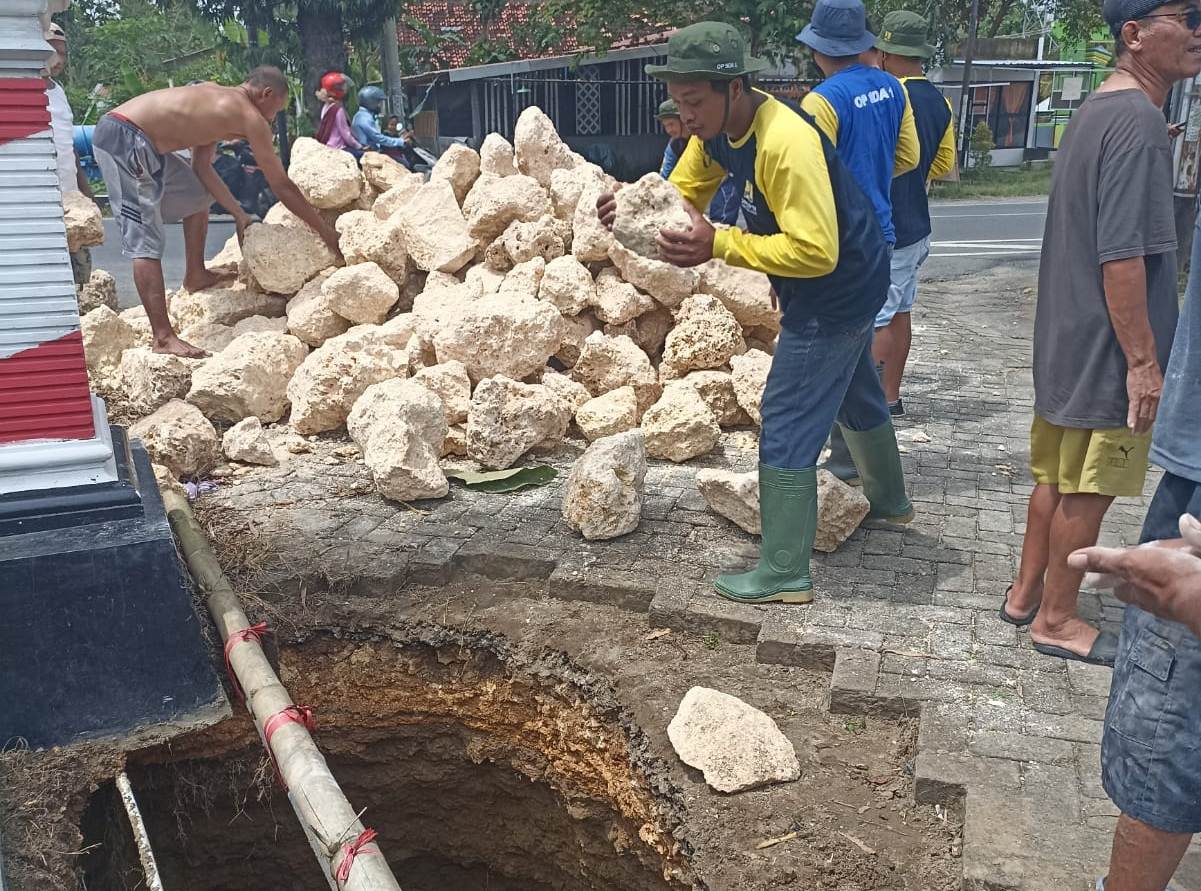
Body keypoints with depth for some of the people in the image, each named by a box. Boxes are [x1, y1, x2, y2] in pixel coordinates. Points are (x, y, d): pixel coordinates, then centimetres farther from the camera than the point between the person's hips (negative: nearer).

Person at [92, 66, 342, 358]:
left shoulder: (216, 99, 19)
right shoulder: (249, 117, -7)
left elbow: (202, 168, 19)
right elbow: (282, 186, -4)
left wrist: (239, 214, 17)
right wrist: (326, 231, 4)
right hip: (126, 139, -10)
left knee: (197, 196, 24)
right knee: (145, 243, -11)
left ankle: (195, 276, 35)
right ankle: (163, 338, -12)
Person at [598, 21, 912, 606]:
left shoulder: (785, 143, -33)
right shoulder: (716, 130, -4)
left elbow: (816, 251, -35)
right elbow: (676, 198, -1)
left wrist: (718, 245, -39)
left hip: (838, 290, -10)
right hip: (847, 287, 10)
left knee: (787, 427, -7)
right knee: (855, 395, 27)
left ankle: (784, 574, 2)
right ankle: (890, 500, 51)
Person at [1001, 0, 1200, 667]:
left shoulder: (1096, 111, 12)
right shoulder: (1139, 119, -19)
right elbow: (1122, 255, -24)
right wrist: (1143, 361, -19)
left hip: (1066, 341, 9)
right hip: (1106, 351, -9)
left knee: (1055, 476, 18)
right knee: (1088, 491, 3)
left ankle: (1026, 593, 30)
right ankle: (1056, 620, 17)